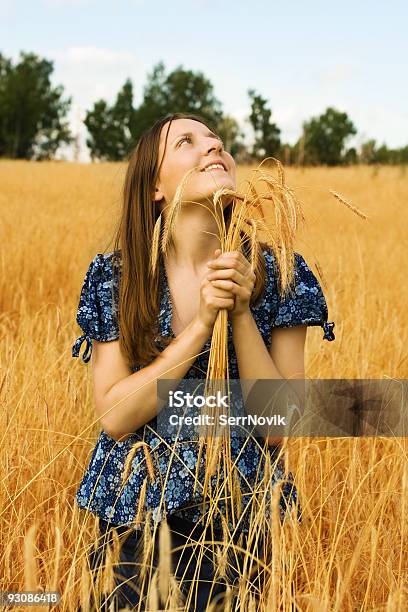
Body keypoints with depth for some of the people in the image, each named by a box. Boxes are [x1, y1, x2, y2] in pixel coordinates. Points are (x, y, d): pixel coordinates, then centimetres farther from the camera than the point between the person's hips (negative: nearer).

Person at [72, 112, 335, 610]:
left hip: (239, 512, 0)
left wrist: (242, 315, -23)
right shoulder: (113, 278, -8)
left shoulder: (277, 274, -9)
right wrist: (202, 325, -22)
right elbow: (114, 416, -14)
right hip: (134, 518, 0)